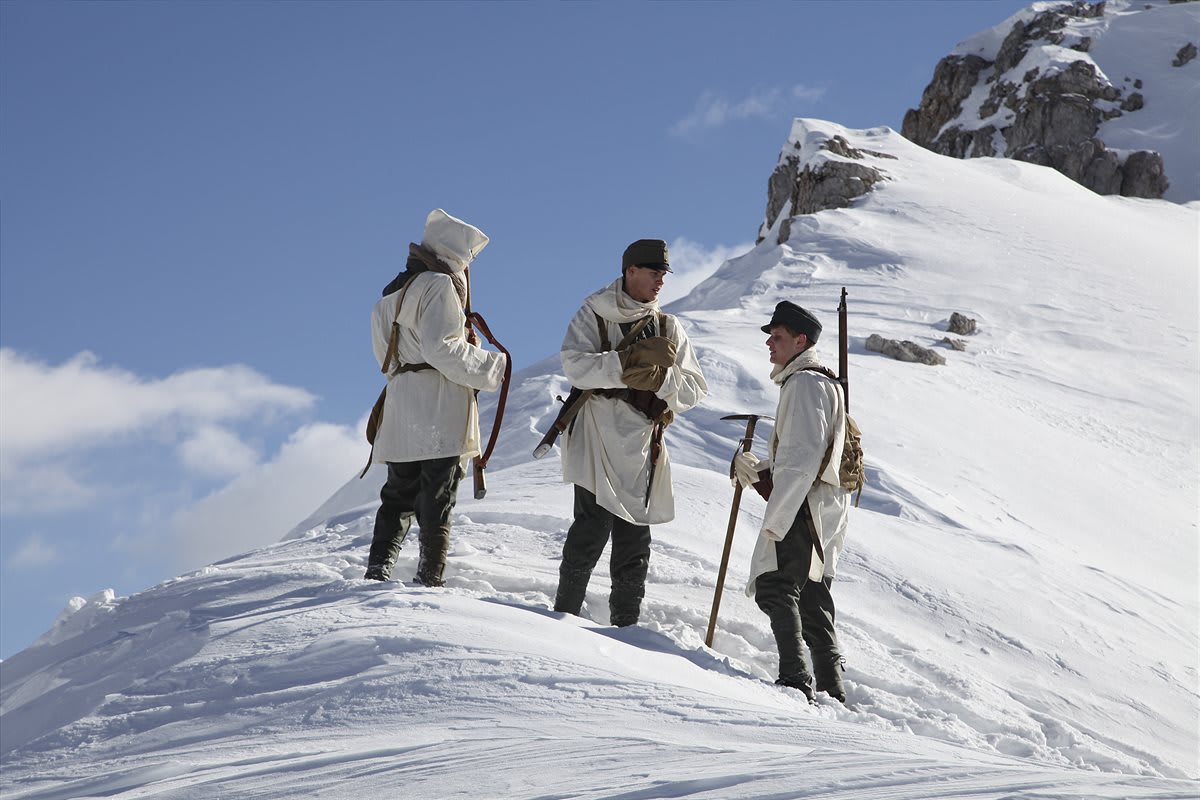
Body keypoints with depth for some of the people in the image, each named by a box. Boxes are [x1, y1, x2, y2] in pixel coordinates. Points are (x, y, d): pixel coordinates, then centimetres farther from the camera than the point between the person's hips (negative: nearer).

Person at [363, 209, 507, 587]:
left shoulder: (390, 295, 20)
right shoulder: (439, 285, -6)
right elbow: (442, 347, -17)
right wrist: (490, 366, -8)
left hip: (401, 415, 7)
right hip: (441, 412, -7)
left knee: (399, 497, 13)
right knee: (437, 500, -4)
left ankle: (377, 571, 3)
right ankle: (429, 579, -6)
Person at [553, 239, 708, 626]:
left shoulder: (668, 327, 13)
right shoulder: (593, 315, 3)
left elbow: (693, 390, 6)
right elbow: (576, 366, -14)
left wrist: (657, 377, -14)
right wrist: (633, 360, -22)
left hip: (642, 445, 4)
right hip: (596, 440, -4)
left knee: (634, 543, 6)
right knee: (593, 528, -10)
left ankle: (625, 627, 15)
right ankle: (565, 613, 3)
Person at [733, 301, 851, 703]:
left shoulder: (804, 383, -11)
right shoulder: (825, 382, 23)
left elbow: (802, 459, -20)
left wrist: (775, 518, -22)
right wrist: (757, 470, 10)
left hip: (803, 507, -11)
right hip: (823, 512, 11)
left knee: (775, 588, -16)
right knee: (812, 600, 13)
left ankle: (795, 677, -25)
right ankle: (832, 688, 13)